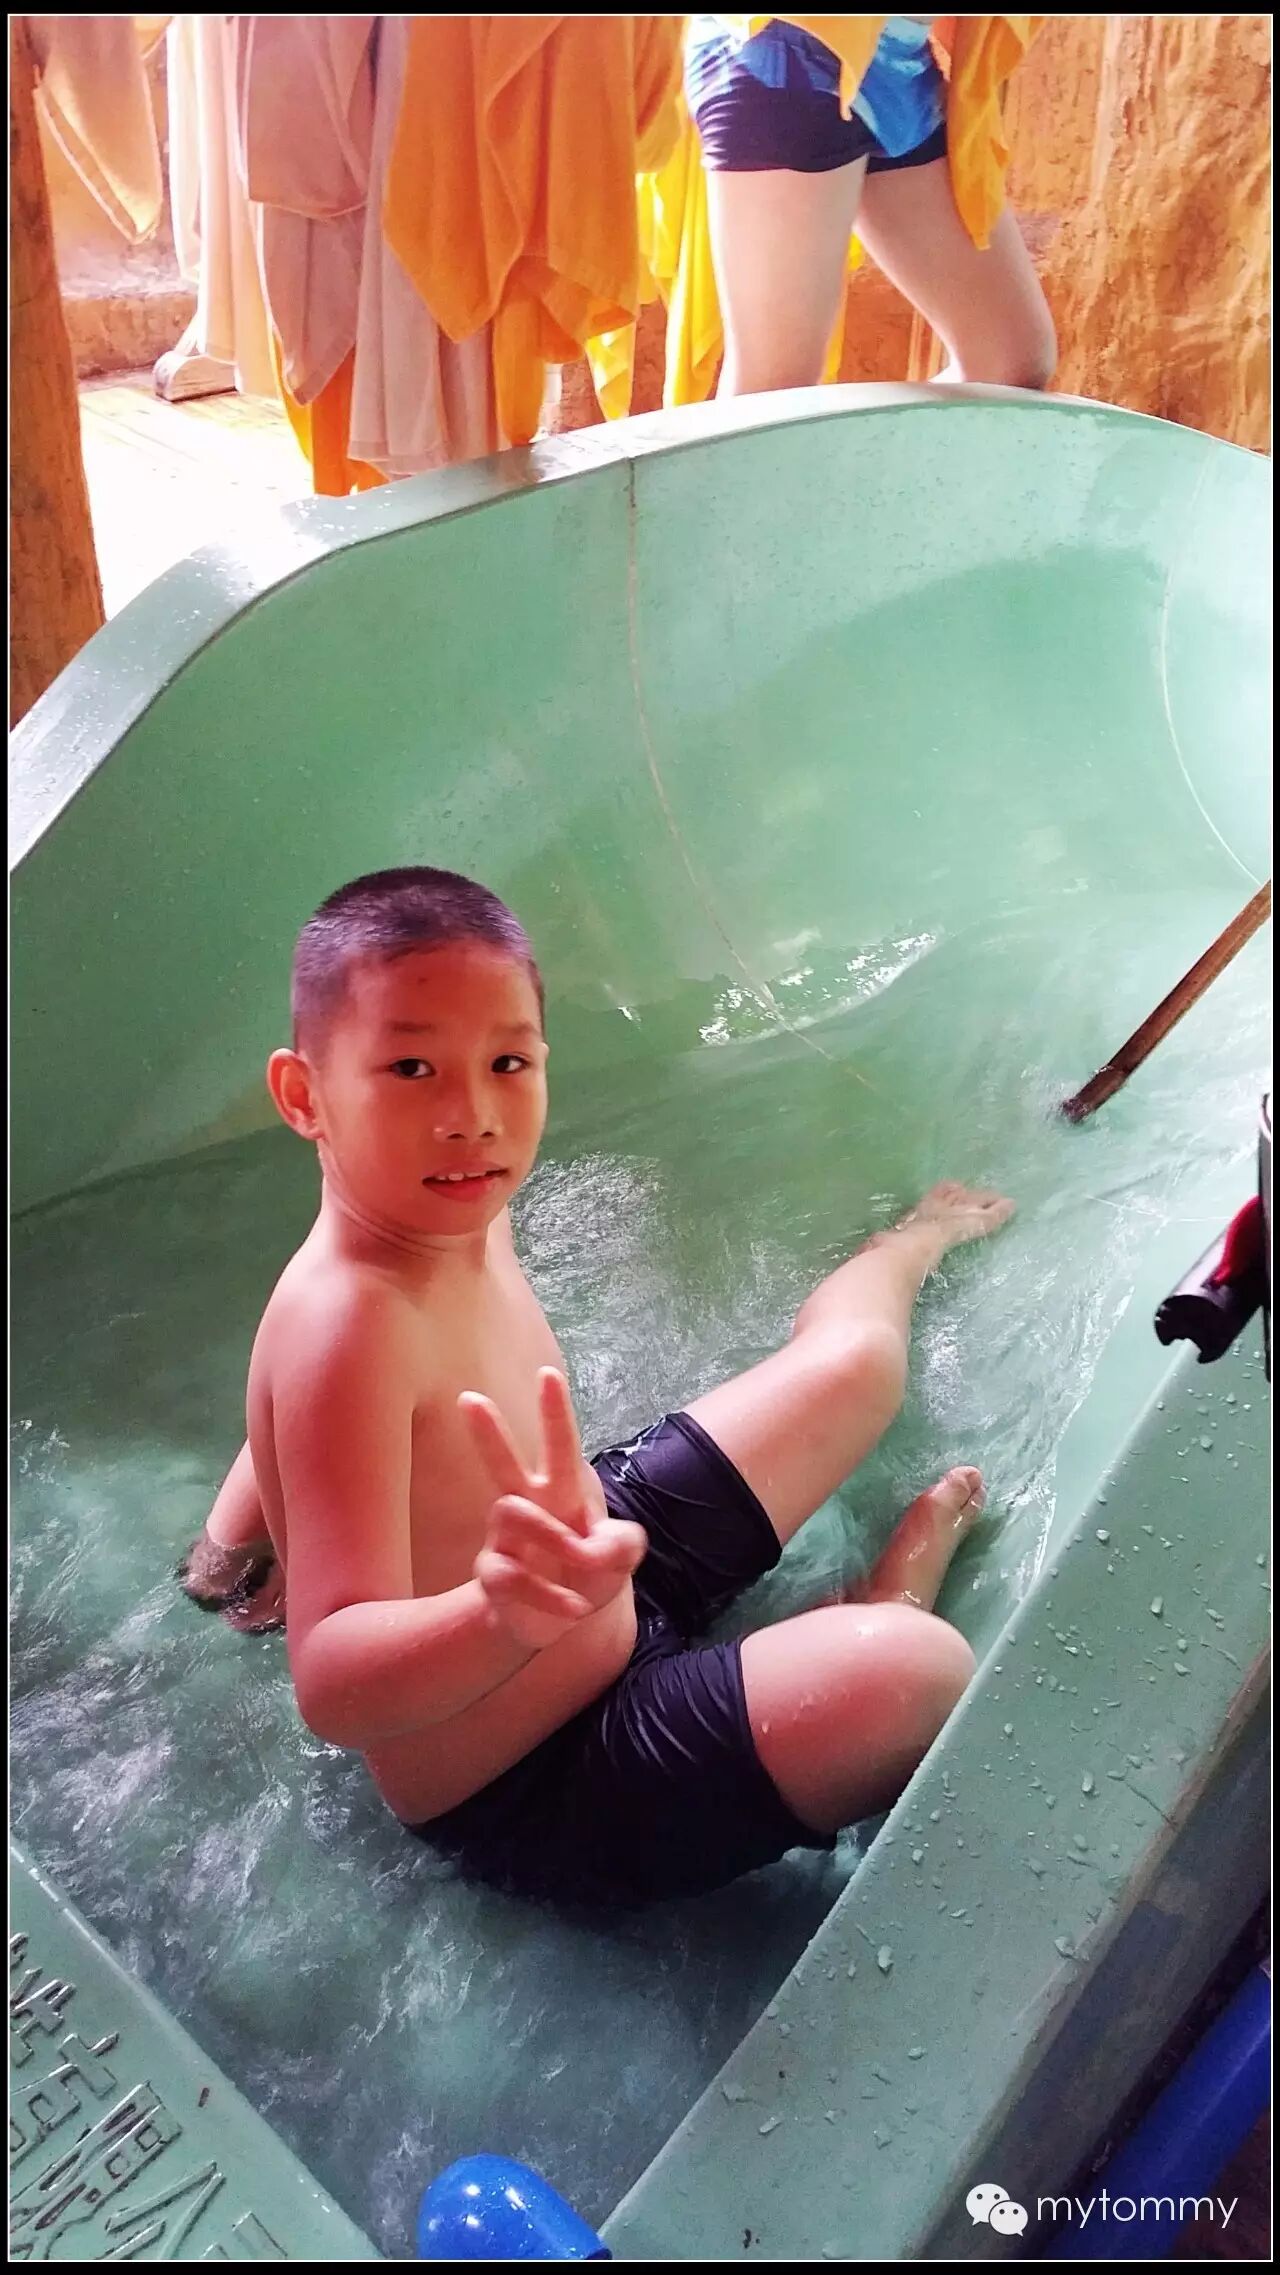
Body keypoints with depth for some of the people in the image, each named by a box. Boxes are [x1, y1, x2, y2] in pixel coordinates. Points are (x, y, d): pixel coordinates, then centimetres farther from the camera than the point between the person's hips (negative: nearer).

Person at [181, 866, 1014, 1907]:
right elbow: (331, 1682, -39)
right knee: (911, 1670, -33)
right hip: (532, 1798, -8)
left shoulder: (462, 1218, -9)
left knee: (857, 1358, 20)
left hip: (607, 1567, 8)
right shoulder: (347, 1322, -35)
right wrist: (505, 1614, -57)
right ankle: (893, 1594, 4)